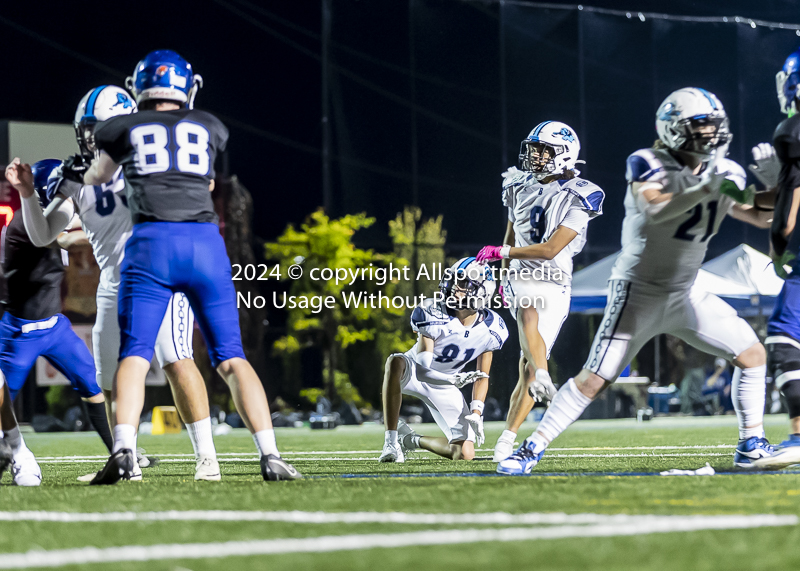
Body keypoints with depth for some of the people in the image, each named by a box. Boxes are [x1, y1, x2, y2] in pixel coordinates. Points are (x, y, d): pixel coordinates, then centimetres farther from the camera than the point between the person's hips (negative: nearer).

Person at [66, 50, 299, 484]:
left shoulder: (123, 129, 15)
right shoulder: (208, 128, 20)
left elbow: (97, 177, 34)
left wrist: (81, 173, 59)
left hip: (152, 241, -1)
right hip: (205, 241, 1)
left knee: (134, 356, -2)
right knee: (231, 358, 4)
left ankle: (123, 450, -23)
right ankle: (270, 456, -6)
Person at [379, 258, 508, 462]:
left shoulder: (490, 329, -13)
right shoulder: (433, 313, -26)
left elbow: (482, 376, -1)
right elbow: (424, 362, -27)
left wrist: (476, 412, -12)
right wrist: (452, 379, -44)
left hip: (443, 385, 4)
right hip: (415, 372, -4)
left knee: (465, 454, -9)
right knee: (395, 363, -43)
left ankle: (412, 440, 21)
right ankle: (391, 441, -35)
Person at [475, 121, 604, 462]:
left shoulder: (576, 199, -9)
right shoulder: (520, 187, 8)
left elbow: (551, 249, -14)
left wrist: (501, 253, -11)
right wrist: (504, 273, 27)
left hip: (554, 286, -2)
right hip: (521, 281, 2)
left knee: (528, 366, -5)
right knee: (529, 317, -34)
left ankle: (507, 438, 2)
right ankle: (543, 380, -55)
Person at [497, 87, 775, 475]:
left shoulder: (722, 172, 4)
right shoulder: (647, 165, -13)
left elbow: (763, 217, 6)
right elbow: (655, 209, -32)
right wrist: (707, 187, -37)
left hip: (684, 296, 6)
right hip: (639, 292, -6)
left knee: (752, 354, 0)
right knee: (594, 380, -11)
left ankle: (751, 444, 10)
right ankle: (532, 449, -3)